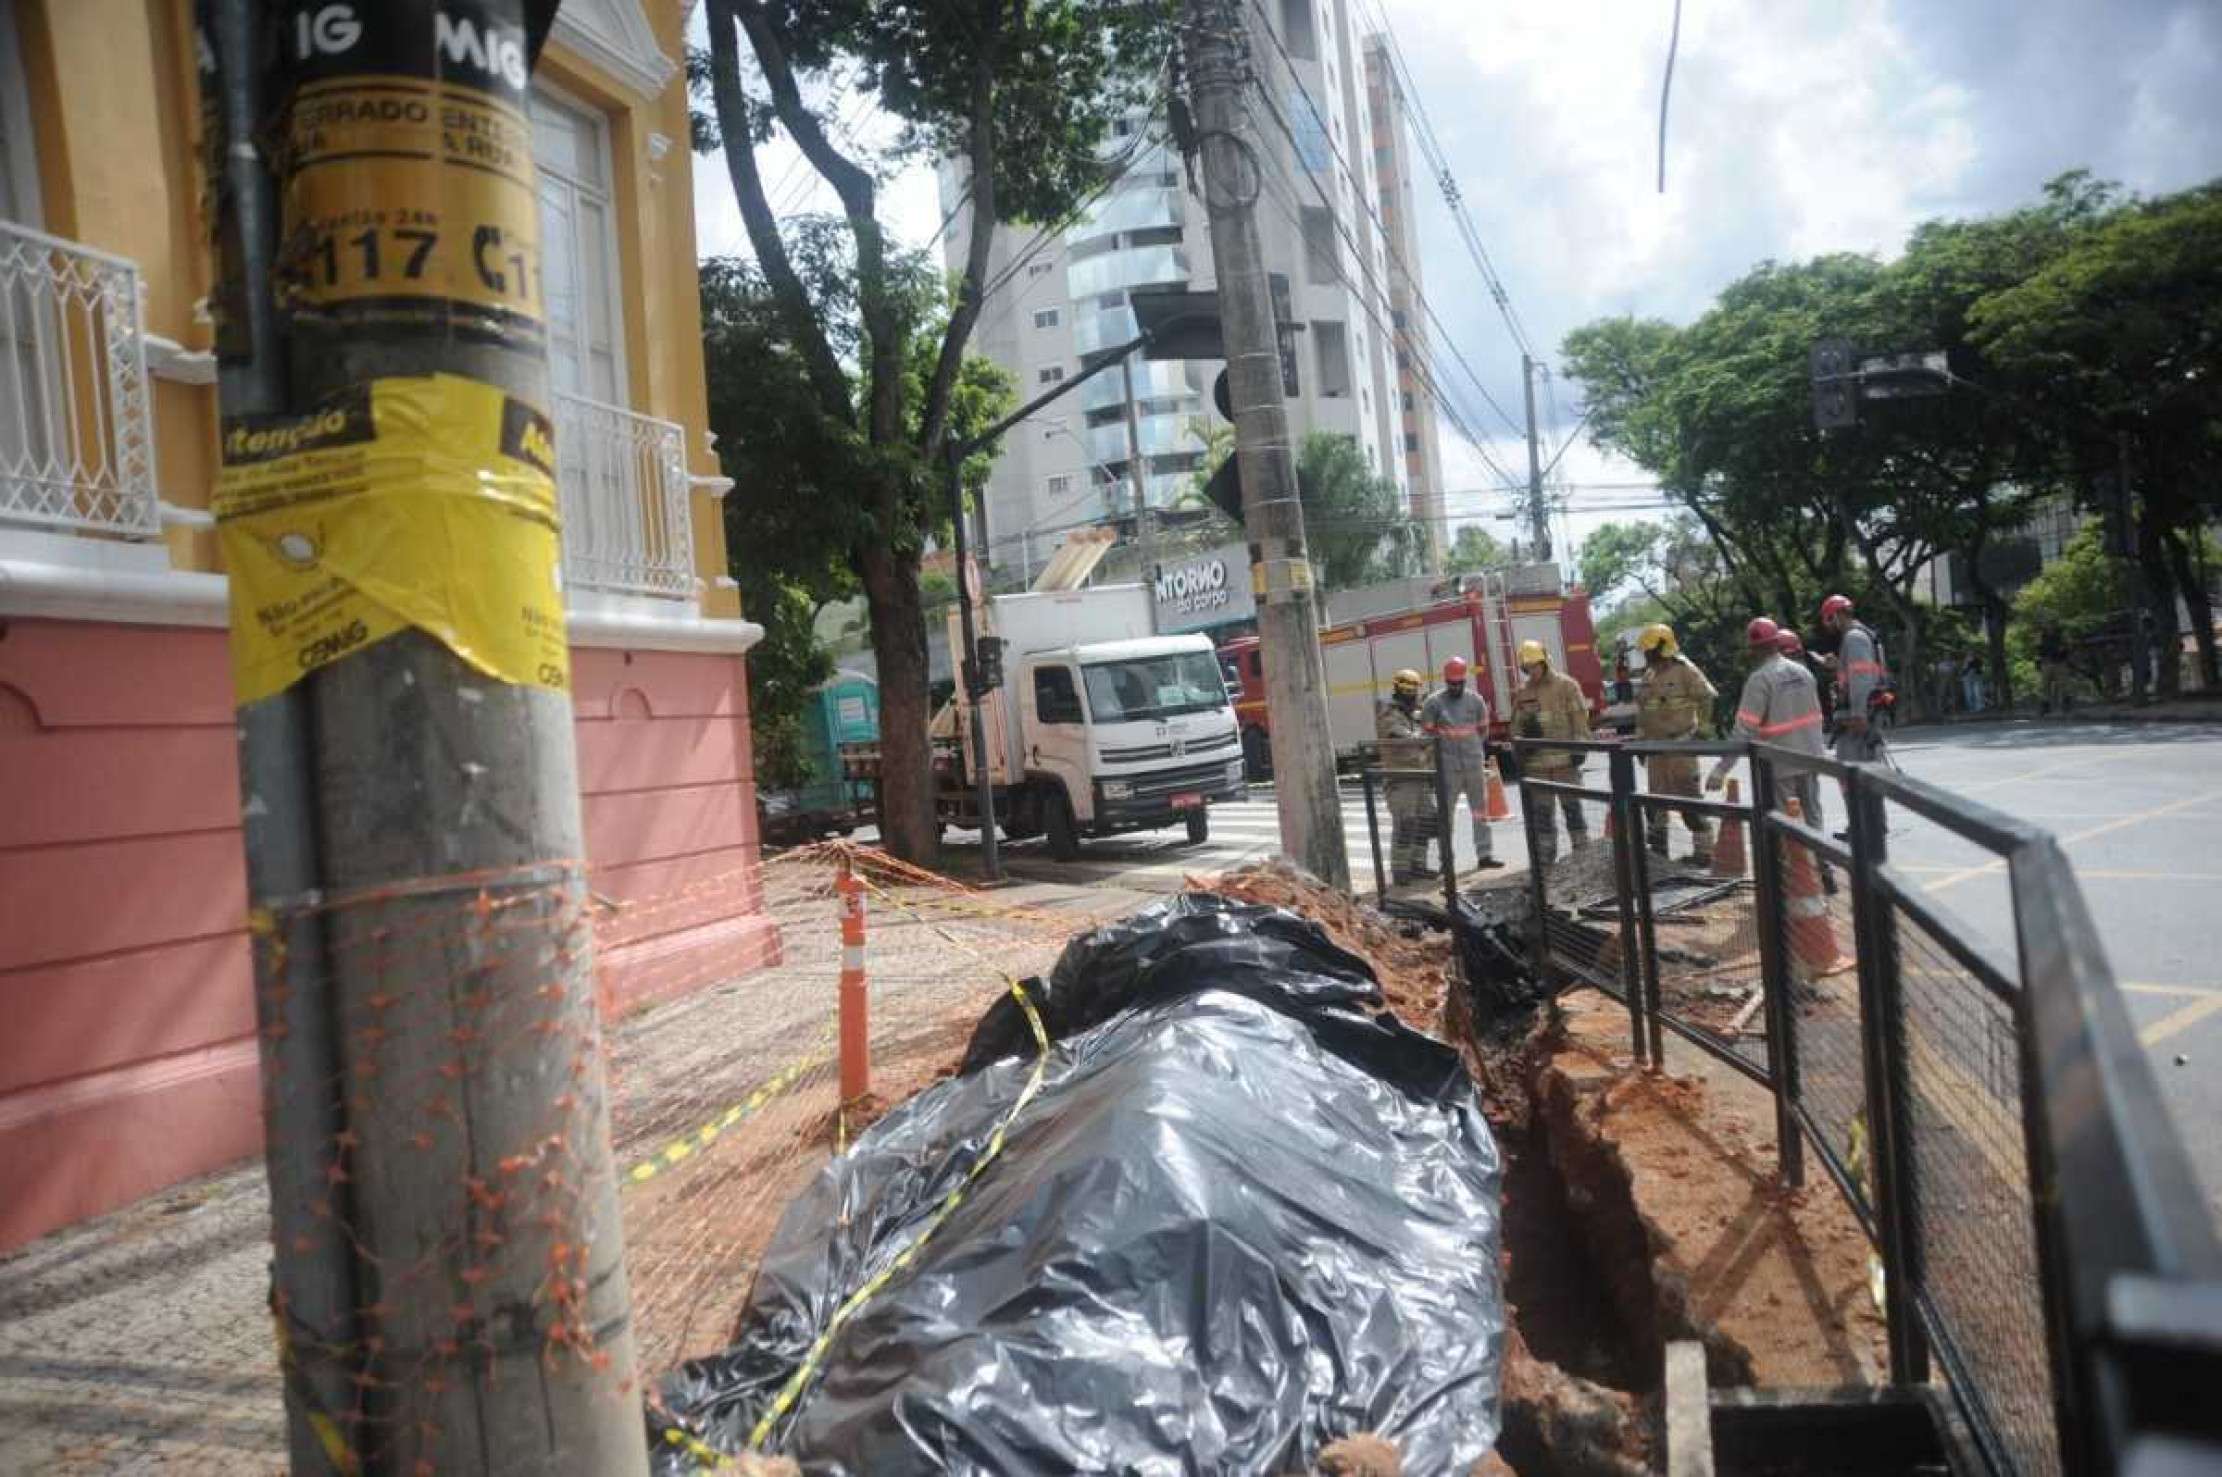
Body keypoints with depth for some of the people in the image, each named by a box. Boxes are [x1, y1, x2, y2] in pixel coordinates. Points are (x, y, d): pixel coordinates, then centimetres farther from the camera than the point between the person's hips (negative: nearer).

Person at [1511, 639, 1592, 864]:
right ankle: (1545, 856, 12)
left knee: (1571, 806, 1)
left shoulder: (1566, 685, 0)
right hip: (1536, 761, 4)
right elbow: (1517, 725, 16)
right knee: (1541, 810, 6)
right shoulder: (1522, 693, 11)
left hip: (1564, 758, -4)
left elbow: (1579, 718, -3)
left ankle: (1582, 851, 8)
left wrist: (1578, 747, -10)